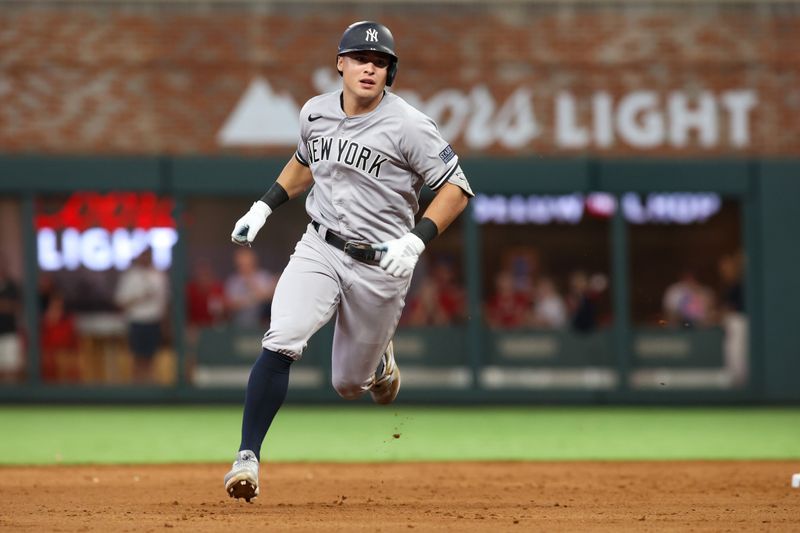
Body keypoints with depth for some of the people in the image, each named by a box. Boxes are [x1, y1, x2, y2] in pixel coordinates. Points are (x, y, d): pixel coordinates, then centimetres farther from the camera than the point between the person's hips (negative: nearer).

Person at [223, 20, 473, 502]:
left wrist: (416, 241, -25)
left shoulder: (408, 126, -15)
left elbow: (457, 188, -13)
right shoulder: (315, 113, 1)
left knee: (349, 384, 9)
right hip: (320, 248, 3)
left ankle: (378, 358, 46)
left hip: (381, 265, -3)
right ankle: (248, 457, -18)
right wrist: (263, 207, 12)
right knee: (281, 343, -22)